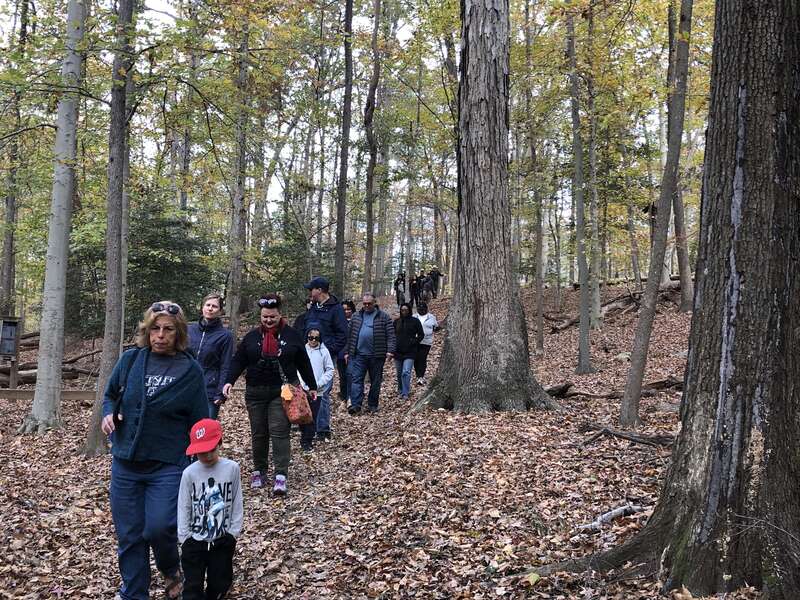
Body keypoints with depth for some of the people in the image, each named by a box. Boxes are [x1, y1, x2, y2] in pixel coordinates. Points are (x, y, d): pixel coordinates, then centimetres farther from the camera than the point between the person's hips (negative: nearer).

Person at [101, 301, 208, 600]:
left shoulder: (190, 370, -6)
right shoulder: (130, 359, 0)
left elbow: (200, 422, -2)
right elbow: (110, 394, 16)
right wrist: (108, 413, -6)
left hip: (168, 465, -3)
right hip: (125, 463, 3)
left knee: (158, 527, -13)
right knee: (129, 535, 9)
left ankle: (171, 571, 21)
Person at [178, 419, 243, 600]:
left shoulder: (232, 468, -8)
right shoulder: (189, 473, -10)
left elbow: (237, 503, -1)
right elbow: (183, 507, -4)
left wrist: (233, 532, -2)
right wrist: (185, 536, -6)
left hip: (223, 540, 1)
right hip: (194, 540, -1)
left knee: (220, 584, 12)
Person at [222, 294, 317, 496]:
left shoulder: (291, 335, 1)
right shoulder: (252, 336, 4)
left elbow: (303, 362, 7)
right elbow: (238, 360, 2)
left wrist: (312, 386, 12)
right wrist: (230, 381, -12)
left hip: (282, 392, -2)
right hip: (256, 392, 3)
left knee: (279, 432, -9)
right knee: (258, 433, 10)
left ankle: (281, 475, -9)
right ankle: (259, 470, 25)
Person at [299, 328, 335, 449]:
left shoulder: (324, 351, -1)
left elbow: (330, 370, 2)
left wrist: (319, 383, -8)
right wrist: (301, 383, -10)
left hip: (317, 391, 0)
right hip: (303, 390, 0)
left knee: (314, 417, 4)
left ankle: (308, 441, 14)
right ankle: (304, 441, 16)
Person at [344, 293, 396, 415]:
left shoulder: (383, 317, 3)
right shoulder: (356, 317, 12)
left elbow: (390, 335, -2)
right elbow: (350, 335, 14)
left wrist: (390, 350, -13)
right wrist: (347, 352, 9)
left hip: (376, 355, -1)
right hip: (358, 354, 2)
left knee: (375, 381, 7)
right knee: (356, 379, -7)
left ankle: (372, 405, 18)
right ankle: (355, 404, -10)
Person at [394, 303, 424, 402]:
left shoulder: (415, 321, 0)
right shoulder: (397, 322, 10)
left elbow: (421, 334, 4)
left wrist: (414, 342, -9)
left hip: (409, 353, -4)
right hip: (398, 352, 4)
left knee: (406, 372, -16)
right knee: (399, 374, 12)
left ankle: (405, 394, -14)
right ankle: (400, 391, 28)